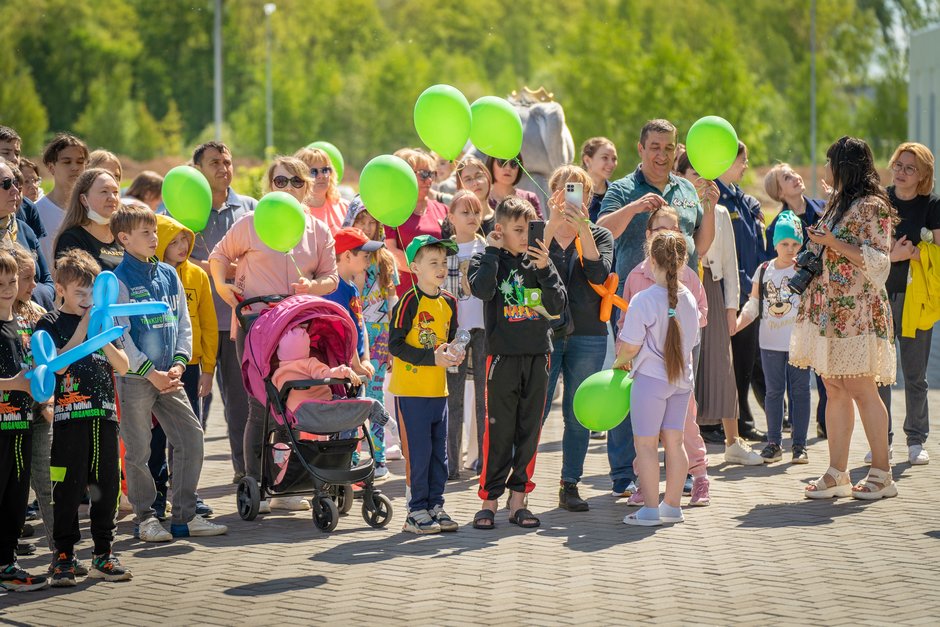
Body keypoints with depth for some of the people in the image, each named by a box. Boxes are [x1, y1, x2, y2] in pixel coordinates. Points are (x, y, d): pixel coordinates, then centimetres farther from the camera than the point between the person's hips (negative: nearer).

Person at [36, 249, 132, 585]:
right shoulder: (50, 324, 2)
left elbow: (123, 366, 9)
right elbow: (58, 364, -14)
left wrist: (103, 338, -7)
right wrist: (83, 329, -15)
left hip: (105, 415, 5)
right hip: (69, 416, -4)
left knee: (107, 486, 5)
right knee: (68, 489, -4)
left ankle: (103, 554, 14)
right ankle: (64, 556, 2)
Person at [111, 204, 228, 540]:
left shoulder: (169, 275, 10)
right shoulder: (120, 280, -8)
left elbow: (184, 323, 13)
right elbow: (119, 334, -11)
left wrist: (179, 364, -1)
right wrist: (150, 373, -14)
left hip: (168, 376, 6)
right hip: (135, 377, -6)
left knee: (192, 437, 2)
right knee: (138, 449, 1)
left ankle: (185, 516, 10)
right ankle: (145, 518, 12)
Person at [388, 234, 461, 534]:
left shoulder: (449, 302, 8)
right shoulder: (409, 302, -13)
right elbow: (395, 345, -15)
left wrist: (452, 353, -3)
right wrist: (432, 358, -21)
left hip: (438, 389, 7)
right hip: (410, 388, -7)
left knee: (439, 451, 11)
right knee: (417, 450, -4)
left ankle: (435, 506, 20)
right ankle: (417, 511, 3)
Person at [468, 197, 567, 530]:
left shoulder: (539, 262, 9)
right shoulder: (487, 261, 0)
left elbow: (558, 305, 0)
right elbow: (482, 290, -22)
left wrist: (544, 268, -11)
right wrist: (493, 252, -13)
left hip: (537, 355, 4)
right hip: (503, 355, -4)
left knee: (529, 430, 7)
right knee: (499, 430, -2)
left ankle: (518, 500, 13)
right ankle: (490, 500, 5)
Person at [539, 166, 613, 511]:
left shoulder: (599, 236, 9)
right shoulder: (539, 231, 5)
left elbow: (599, 274, -10)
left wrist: (583, 229, -17)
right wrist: (552, 223, -21)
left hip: (587, 336, 2)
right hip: (543, 332, -2)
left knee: (578, 415, 6)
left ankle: (570, 485, 16)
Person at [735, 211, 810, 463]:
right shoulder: (764, 271, 6)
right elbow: (753, 306, 7)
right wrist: (734, 325, -5)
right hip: (770, 343, 3)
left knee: (799, 391, 2)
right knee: (774, 392, 7)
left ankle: (799, 443, 7)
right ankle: (774, 443, 13)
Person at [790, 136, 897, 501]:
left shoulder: (871, 206, -9)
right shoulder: (839, 204, 19)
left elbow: (877, 260, -15)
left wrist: (833, 243, -17)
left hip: (857, 311, -9)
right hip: (829, 310, 9)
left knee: (861, 389, -8)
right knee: (835, 390, 5)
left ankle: (882, 474, -1)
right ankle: (837, 475, 6)